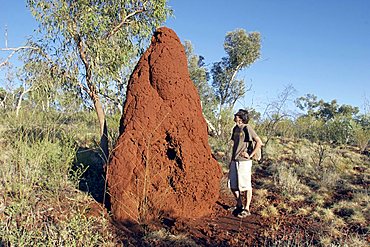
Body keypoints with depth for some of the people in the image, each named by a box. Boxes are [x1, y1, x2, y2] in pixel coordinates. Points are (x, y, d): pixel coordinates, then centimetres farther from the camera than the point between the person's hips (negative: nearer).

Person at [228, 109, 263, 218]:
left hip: (244, 161, -8)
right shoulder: (235, 128, 11)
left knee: (246, 186, 3)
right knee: (233, 185, 11)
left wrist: (250, 155, -13)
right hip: (234, 161, 8)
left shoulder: (247, 128, -12)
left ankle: (246, 209, 14)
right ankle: (239, 205, 28)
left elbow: (259, 142, -16)